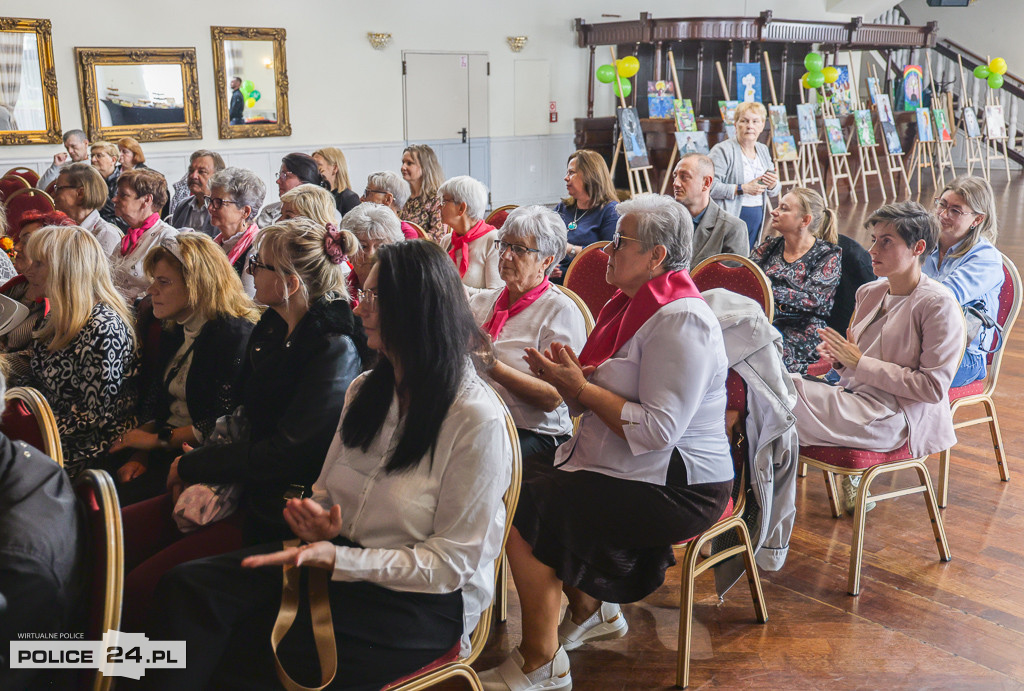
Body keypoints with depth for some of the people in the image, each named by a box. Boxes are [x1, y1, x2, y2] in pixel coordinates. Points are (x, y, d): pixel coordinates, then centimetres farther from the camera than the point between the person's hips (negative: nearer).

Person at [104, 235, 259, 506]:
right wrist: (140, 453, -5)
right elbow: (153, 401, 13)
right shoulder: (173, 330, 15)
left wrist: (157, 439, -11)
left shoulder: (234, 334, -13)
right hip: (162, 451, 8)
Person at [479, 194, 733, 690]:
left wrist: (580, 388, -19)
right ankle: (591, 610, 19)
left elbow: (658, 430, -27)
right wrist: (563, 378, -7)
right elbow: (598, 402, 14)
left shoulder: (681, 322, -19)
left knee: (523, 510, -17)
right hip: (615, 464, 10)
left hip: (674, 488, -10)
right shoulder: (634, 304, 12)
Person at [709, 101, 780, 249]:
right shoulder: (723, 150, -8)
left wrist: (773, 185, -3)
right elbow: (710, 187, -20)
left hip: (756, 223, 7)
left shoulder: (763, 151, 15)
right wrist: (742, 189, -20)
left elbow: (773, 193, 20)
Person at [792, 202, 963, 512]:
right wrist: (840, 360, -1)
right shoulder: (869, 293, 13)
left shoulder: (939, 305, -9)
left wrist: (860, 364, -15)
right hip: (857, 399, 7)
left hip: (898, 416, -7)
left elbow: (934, 387, -14)